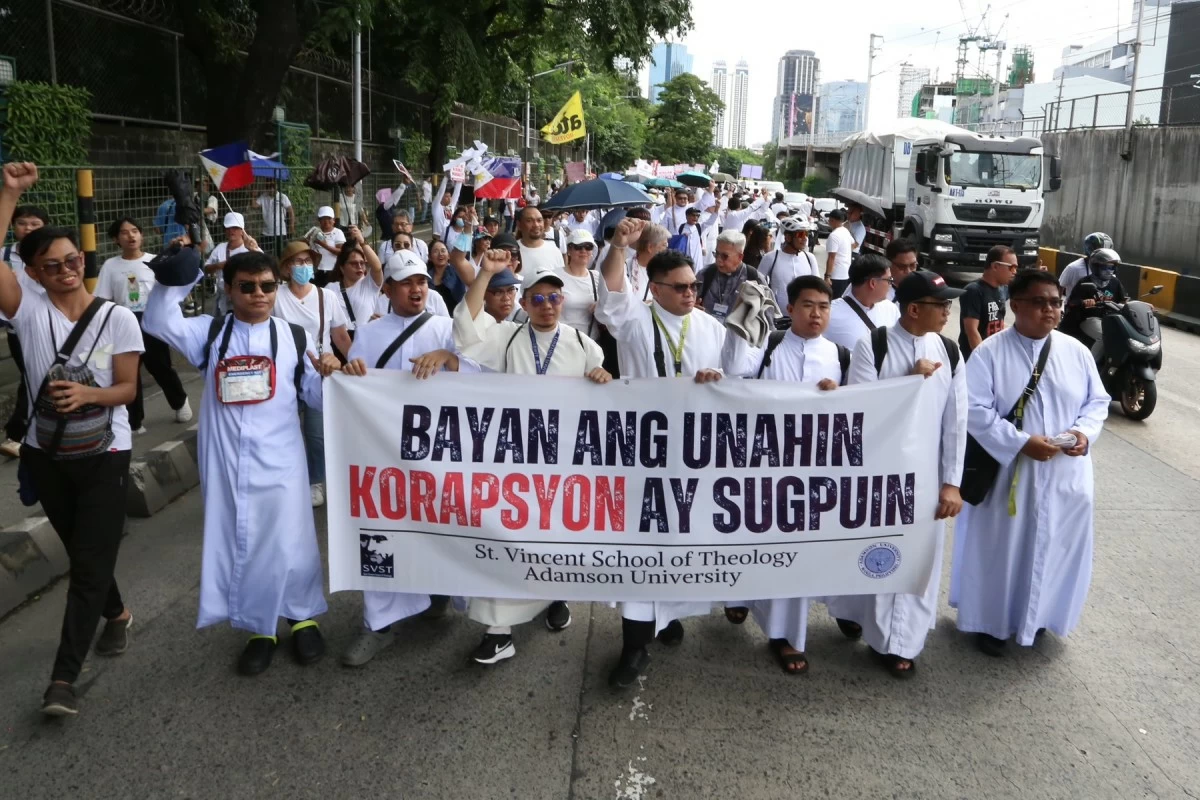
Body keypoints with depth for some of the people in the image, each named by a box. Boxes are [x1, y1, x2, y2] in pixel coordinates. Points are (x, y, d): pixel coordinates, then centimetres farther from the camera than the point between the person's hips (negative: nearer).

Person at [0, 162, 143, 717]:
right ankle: (117, 615, 45)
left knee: (89, 563, -5)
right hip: (47, 456, 3)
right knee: (83, 553, 19)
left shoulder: (117, 318, -7)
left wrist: (87, 394, -28)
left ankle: (64, 678, -1)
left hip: (104, 456, -3)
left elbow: (128, 388, -8)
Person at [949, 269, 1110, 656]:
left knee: (1057, 548, 14)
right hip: (1007, 473, -4)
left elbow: (1098, 401, 9)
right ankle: (990, 621, 26)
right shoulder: (990, 352, -10)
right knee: (1000, 549, 7)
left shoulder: (1076, 352, 3)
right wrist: (1021, 442, -22)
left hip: (1066, 475, 4)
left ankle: (1037, 616, 37)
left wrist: (1084, 431, -11)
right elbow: (975, 410, -15)